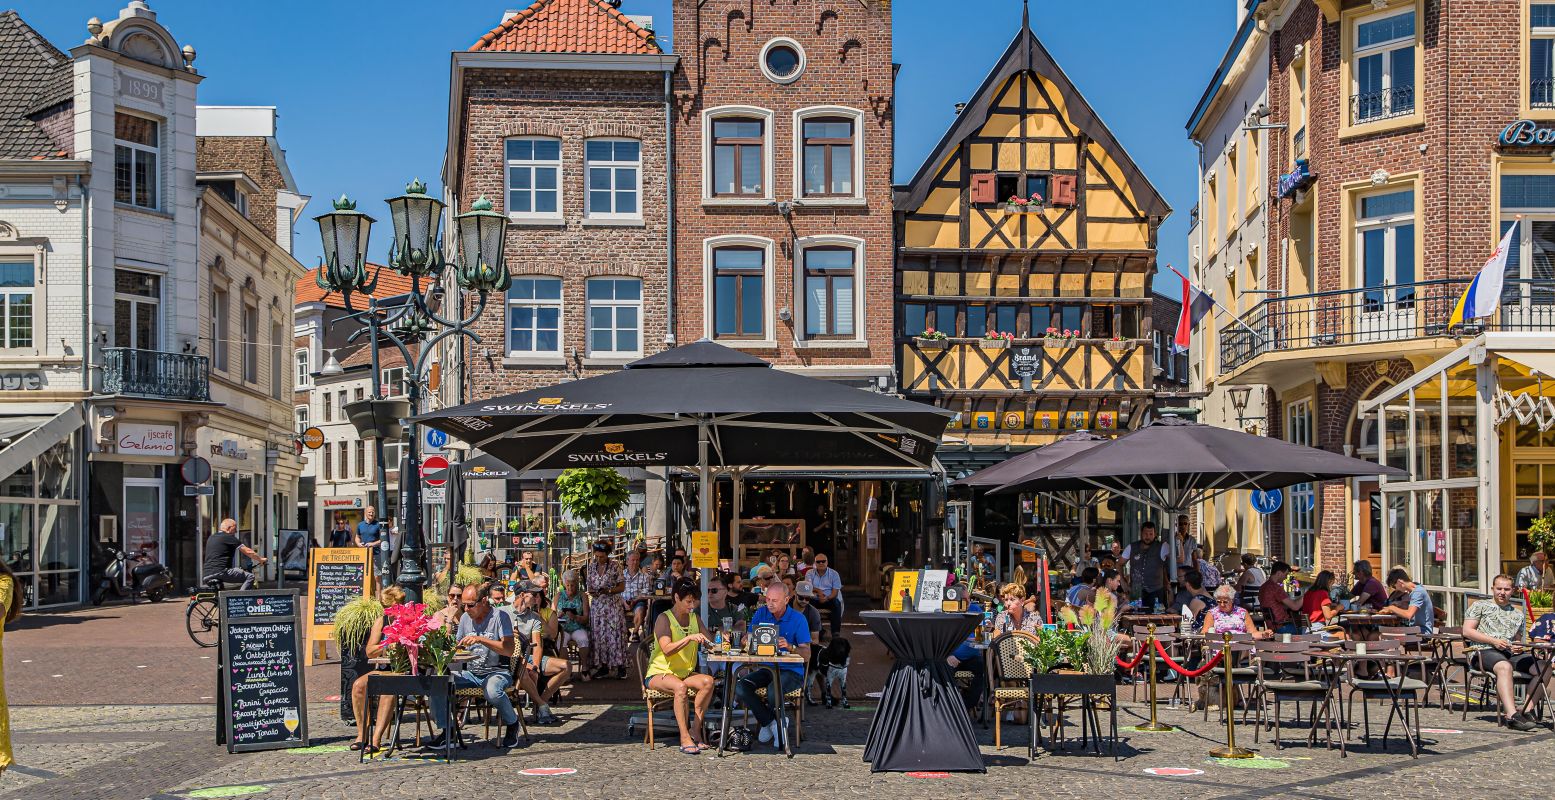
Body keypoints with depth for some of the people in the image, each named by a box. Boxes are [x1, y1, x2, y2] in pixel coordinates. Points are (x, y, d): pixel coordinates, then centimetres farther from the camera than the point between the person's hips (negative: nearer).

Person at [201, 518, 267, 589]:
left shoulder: (211, 538, 24)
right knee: (250, 577, -7)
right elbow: (248, 551, 3)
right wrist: (261, 559, 17)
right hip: (220, 572, -8)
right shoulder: (228, 537, 1)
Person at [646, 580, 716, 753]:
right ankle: (685, 739, -35)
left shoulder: (694, 619, 10)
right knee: (680, 686, -37)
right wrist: (689, 638, -36)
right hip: (659, 673, -6)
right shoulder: (664, 619, -10)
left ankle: (695, 730, -19)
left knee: (708, 681, -24)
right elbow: (667, 649, -25)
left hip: (685, 673, 6)